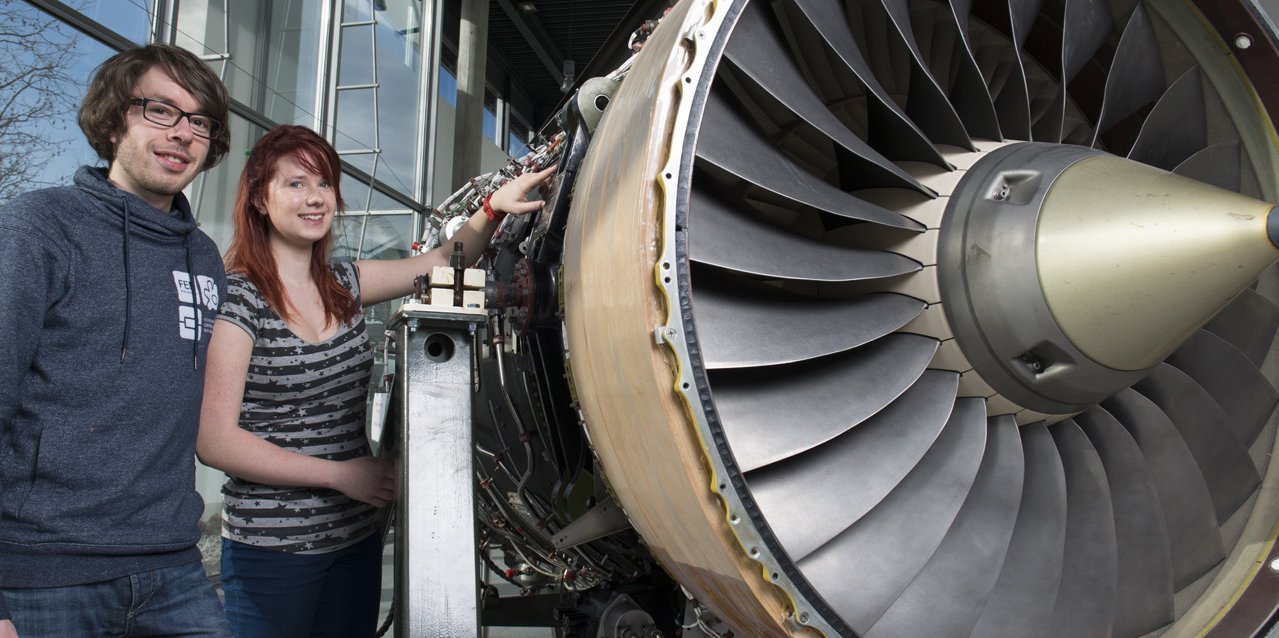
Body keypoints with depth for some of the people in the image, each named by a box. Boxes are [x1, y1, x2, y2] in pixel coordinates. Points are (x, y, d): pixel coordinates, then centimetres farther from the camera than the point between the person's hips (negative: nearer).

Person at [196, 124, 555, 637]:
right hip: (271, 553, -6)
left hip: (357, 537, 6)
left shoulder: (344, 285, 5)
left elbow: (442, 264, 12)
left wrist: (492, 209, -5)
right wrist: (340, 473, -17)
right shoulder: (237, 297, -13)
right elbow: (214, 441, -17)